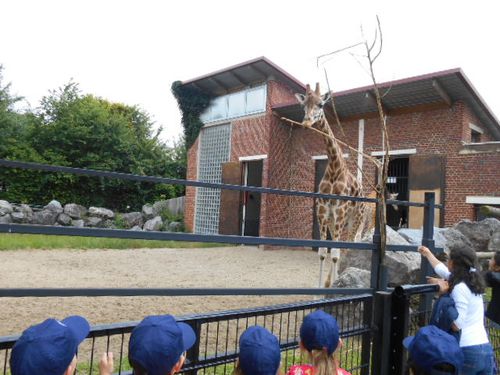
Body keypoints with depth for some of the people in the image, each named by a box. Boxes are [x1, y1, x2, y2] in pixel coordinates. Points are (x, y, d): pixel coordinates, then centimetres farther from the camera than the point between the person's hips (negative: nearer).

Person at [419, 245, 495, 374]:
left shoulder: (460, 288, -14)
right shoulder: (473, 281, 10)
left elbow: (457, 324, -19)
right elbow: (443, 271, 28)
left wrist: (445, 294, -14)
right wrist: (428, 254, 42)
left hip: (467, 351, -7)